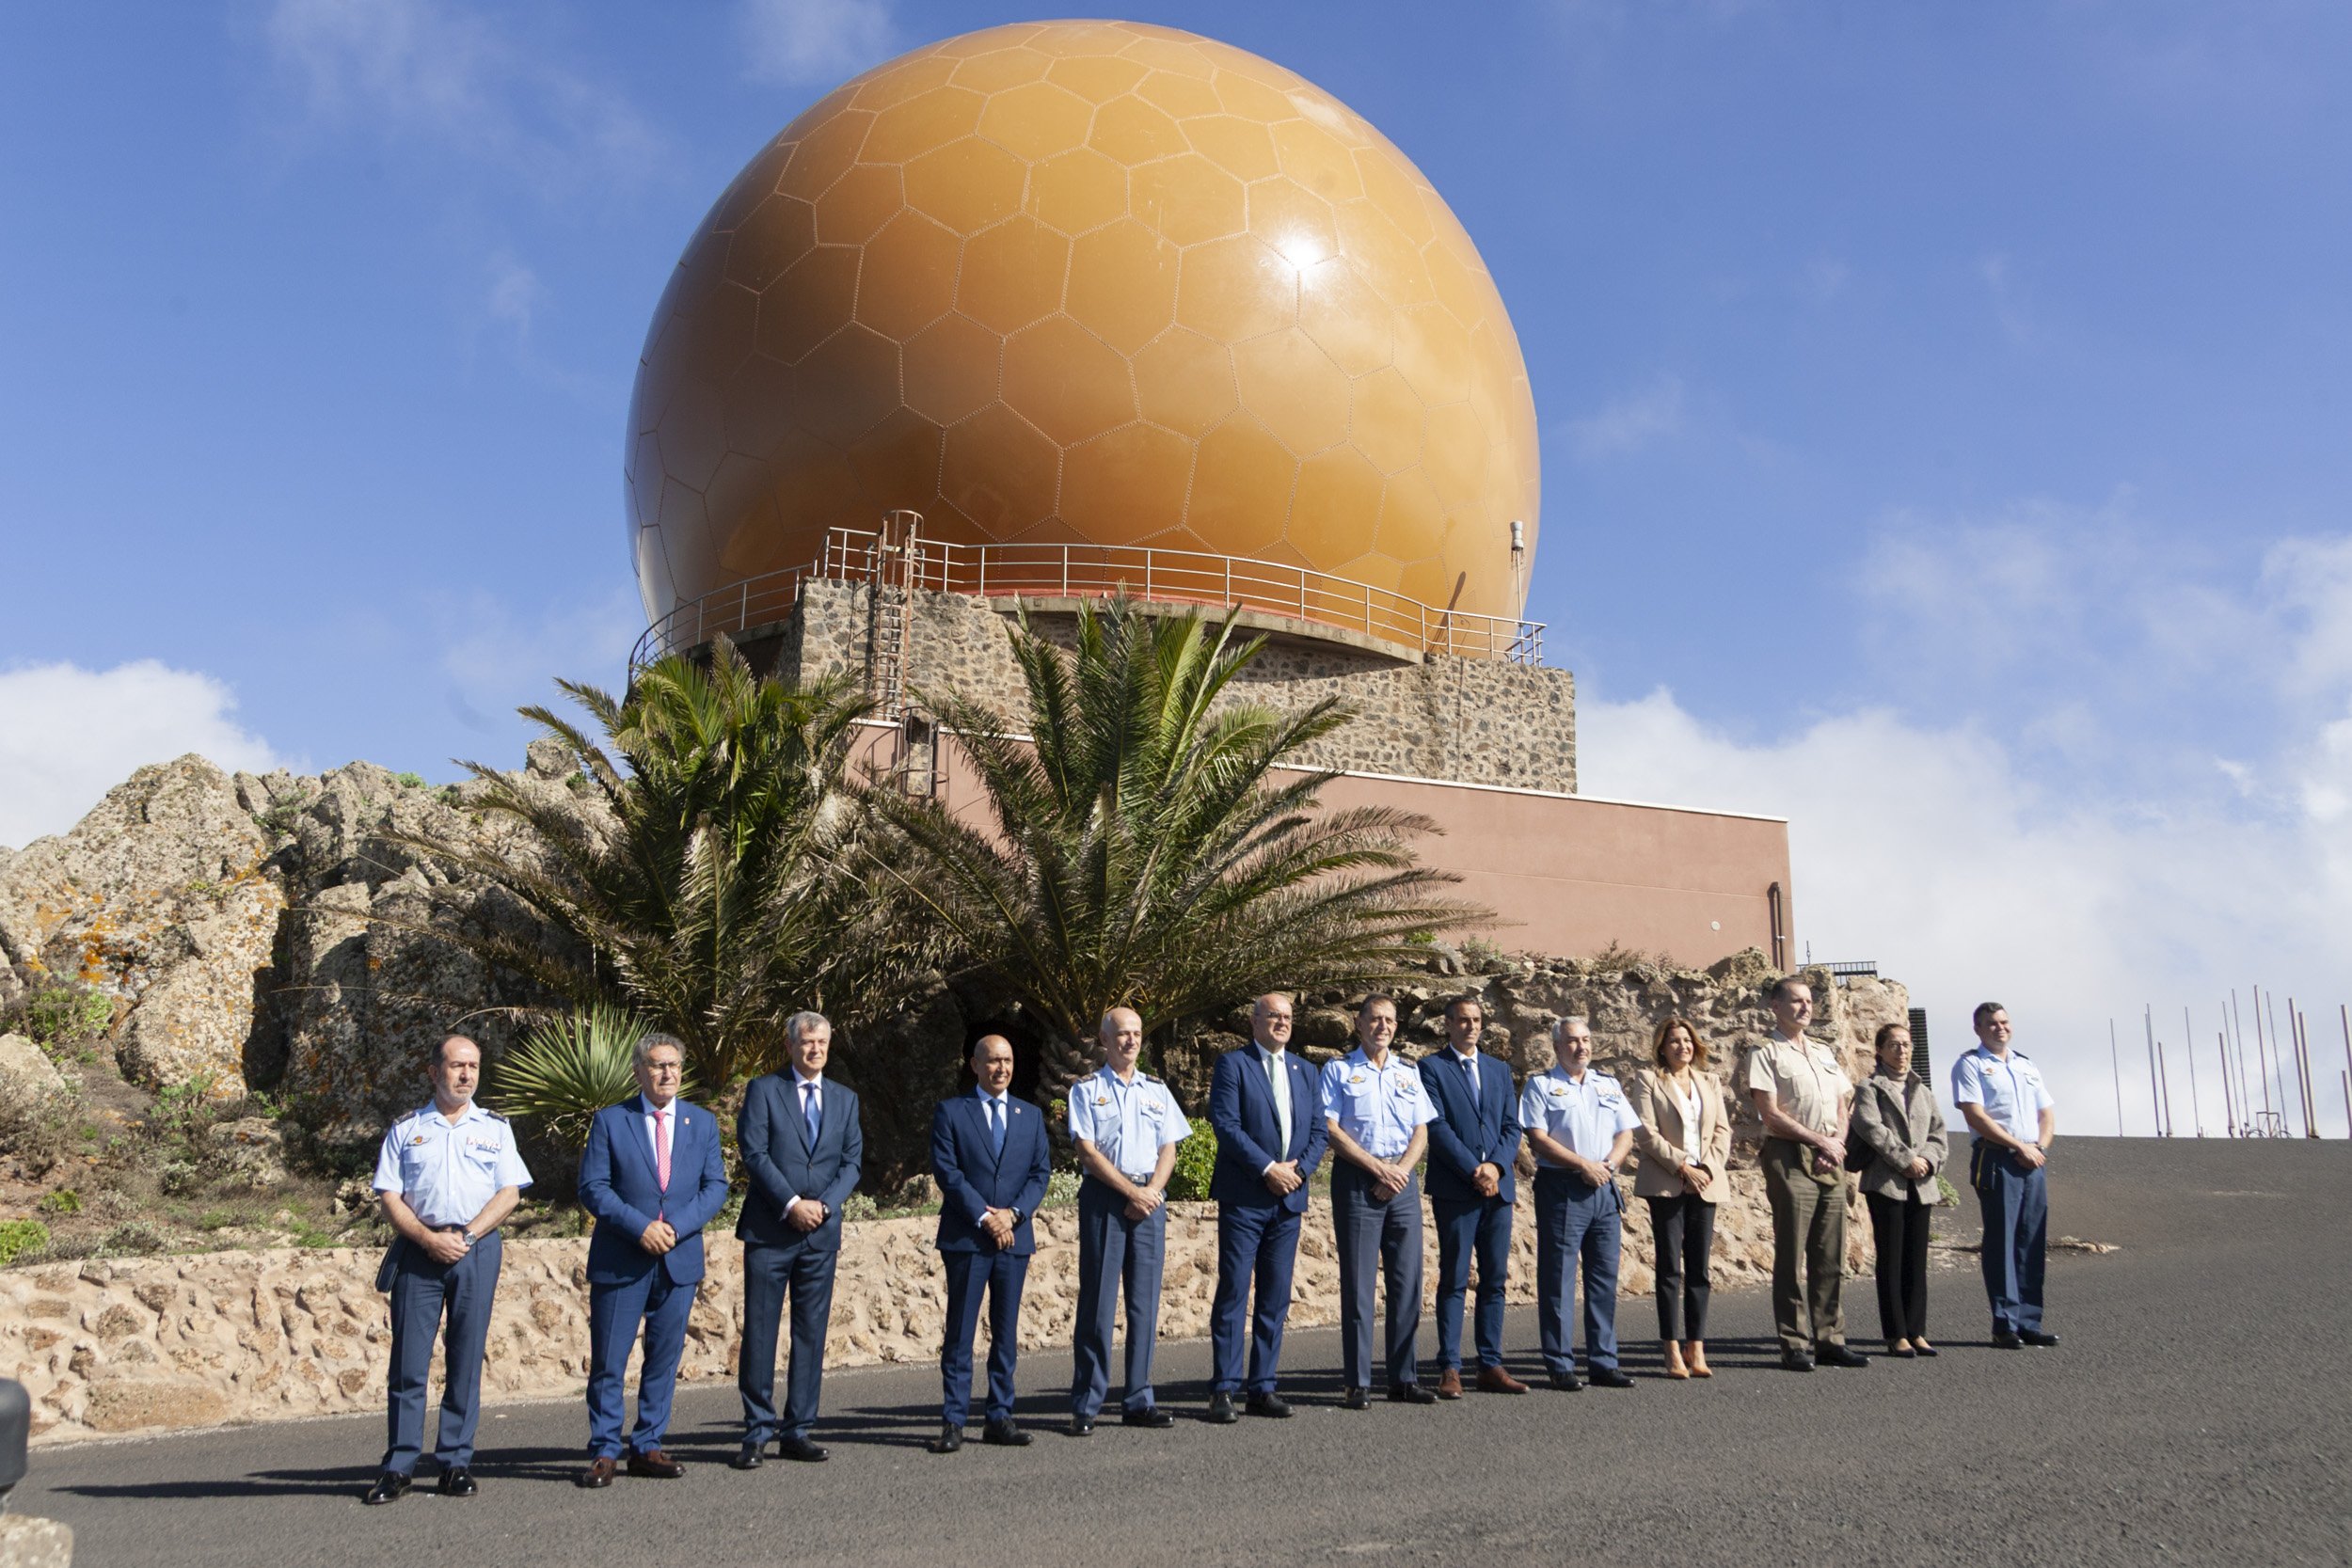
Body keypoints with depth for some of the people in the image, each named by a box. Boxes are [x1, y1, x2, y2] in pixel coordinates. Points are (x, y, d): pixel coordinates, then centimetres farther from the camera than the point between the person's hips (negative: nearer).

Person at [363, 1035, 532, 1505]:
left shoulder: (494, 1128, 11)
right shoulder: (406, 1130, 10)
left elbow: (509, 1193, 3)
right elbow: (389, 1196, 3)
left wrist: (465, 1236, -9)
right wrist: (429, 1238, -10)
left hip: (477, 1250, 0)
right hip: (418, 1250, 0)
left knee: (465, 1360, 2)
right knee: (408, 1359, -2)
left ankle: (456, 1463, 9)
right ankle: (399, 1466, 6)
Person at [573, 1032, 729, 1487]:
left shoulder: (703, 1123, 8)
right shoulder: (610, 1121, 0)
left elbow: (716, 1187, 4)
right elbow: (592, 1188, -5)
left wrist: (676, 1226, -12)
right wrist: (640, 1226, -17)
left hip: (679, 1260, 3)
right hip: (619, 1261, -3)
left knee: (665, 1359, 9)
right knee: (608, 1362, 1)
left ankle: (648, 1448, 19)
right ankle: (604, 1452, 13)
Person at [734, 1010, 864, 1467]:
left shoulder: (845, 1098, 13)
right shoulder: (763, 1090, 1)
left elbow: (853, 1161, 8)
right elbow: (754, 1153, -8)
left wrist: (823, 1204, -8)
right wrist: (791, 1204, -15)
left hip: (822, 1231, 4)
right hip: (769, 1230, -3)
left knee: (811, 1332, 5)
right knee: (760, 1331, -2)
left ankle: (797, 1430, 13)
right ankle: (757, 1431, 7)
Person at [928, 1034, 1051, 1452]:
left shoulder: (1031, 1115, 14)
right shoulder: (951, 1112, 2)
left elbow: (1040, 1171, 7)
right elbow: (947, 1171, -6)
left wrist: (1013, 1213, -9)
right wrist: (985, 1218, -13)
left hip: (1015, 1236, 4)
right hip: (965, 1237, -3)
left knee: (1006, 1333, 7)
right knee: (960, 1333, -1)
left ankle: (1000, 1417, 14)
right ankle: (953, 1422, 5)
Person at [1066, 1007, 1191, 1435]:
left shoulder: (1157, 1090, 15)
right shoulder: (1086, 1090, 3)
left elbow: (1169, 1149, 11)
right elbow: (1088, 1150, -5)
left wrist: (1152, 1192, -6)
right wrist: (1132, 1191, -11)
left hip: (1149, 1197, 4)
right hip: (1103, 1195, -4)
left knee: (1145, 1301, 5)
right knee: (1098, 1300, -3)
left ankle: (1138, 1401, 12)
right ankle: (1085, 1406, 2)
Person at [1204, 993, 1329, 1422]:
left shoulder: (1304, 1072, 16)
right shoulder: (1232, 1064, -2)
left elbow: (1318, 1132, 12)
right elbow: (1225, 1124, -12)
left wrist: (1299, 1168, -6)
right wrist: (1267, 1168, -16)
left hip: (1289, 1196, 5)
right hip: (1243, 1197, -5)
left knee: (1276, 1297, 8)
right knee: (1233, 1293, -3)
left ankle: (1263, 1387, 14)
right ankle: (1224, 1389, 2)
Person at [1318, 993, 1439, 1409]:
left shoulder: (1408, 1072, 15)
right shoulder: (1338, 1071, 2)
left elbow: (1422, 1131, 11)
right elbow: (1331, 1130, -6)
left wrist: (1400, 1170, -6)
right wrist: (1378, 1167, -11)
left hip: (1403, 1180, 4)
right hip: (1356, 1180, -4)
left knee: (1407, 1282, 5)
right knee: (1357, 1285, -3)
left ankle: (1405, 1379, 12)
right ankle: (1358, 1384, 2)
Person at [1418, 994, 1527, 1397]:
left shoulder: (1499, 1070, 17)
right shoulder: (1431, 1067, 0)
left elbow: (1512, 1126, 10)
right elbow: (1436, 1126, -9)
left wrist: (1496, 1166, -7)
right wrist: (1473, 1170, -14)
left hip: (1498, 1187, 5)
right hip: (1455, 1189, -5)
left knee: (1495, 1280, 6)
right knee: (1454, 1281, -3)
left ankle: (1491, 1366, 12)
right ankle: (1449, 1368, 1)